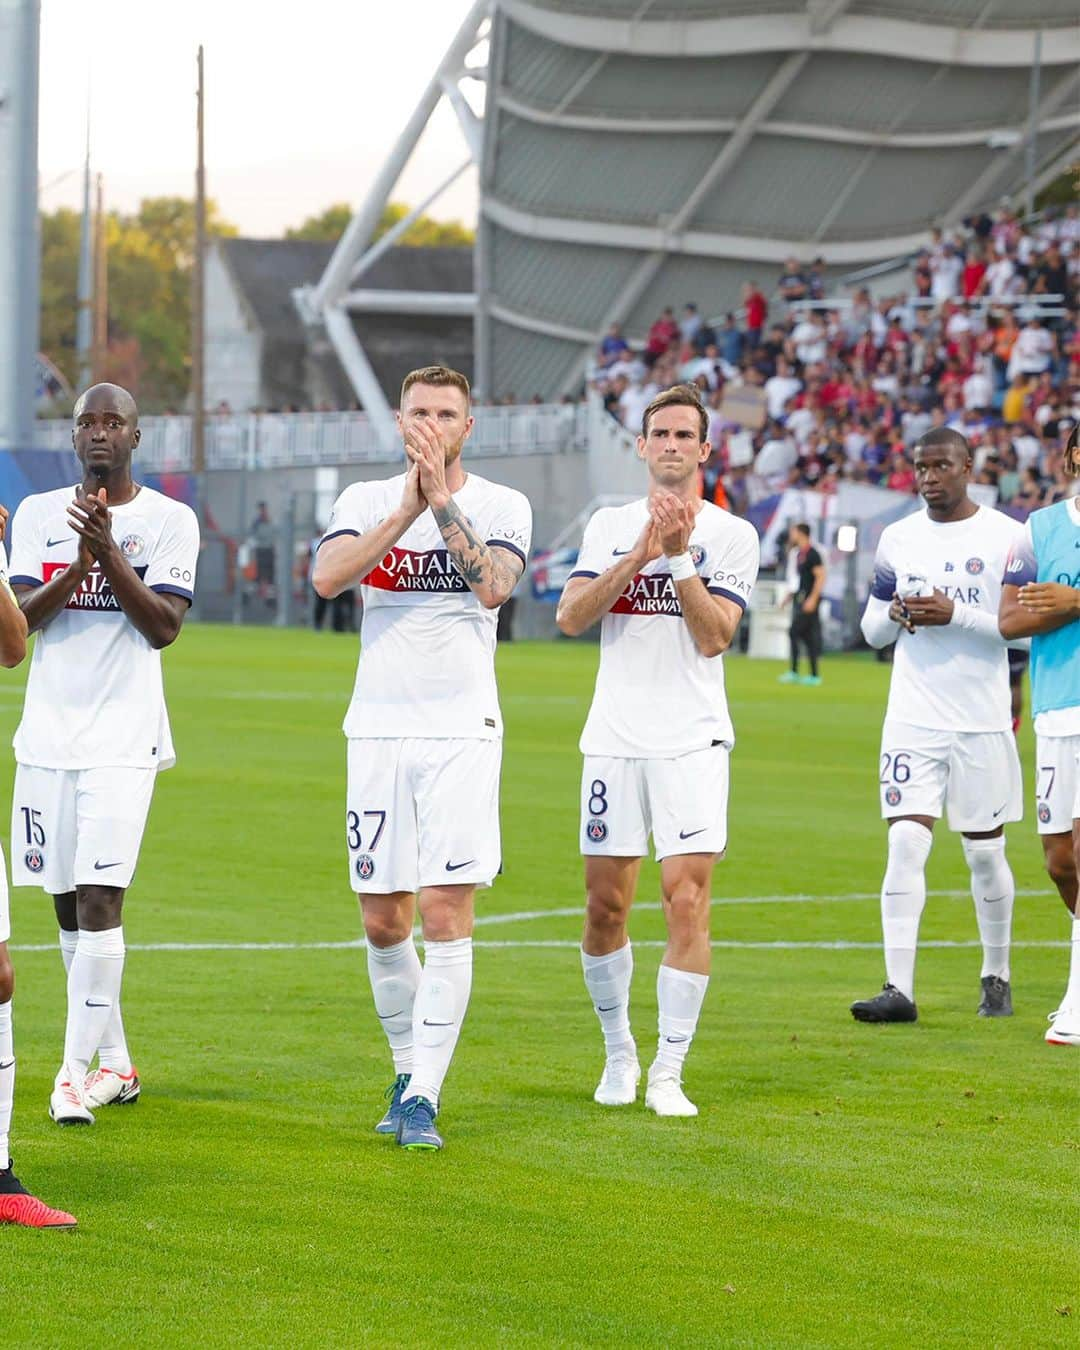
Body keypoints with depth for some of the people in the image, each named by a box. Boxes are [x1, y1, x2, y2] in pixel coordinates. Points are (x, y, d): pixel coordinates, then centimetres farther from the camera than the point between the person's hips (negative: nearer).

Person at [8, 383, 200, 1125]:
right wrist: (76, 566, -18)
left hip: (123, 736, -4)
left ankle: (77, 1072, -13)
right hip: (47, 731, 4)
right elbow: (19, 616, -2)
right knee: (68, 904, 8)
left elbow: (164, 626, -9)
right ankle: (115, 1062, 20)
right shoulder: (40, 514, 9)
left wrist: (108, 552, -19)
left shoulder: (170, 520, 0)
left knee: (99, 897, -14)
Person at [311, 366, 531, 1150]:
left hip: (463, 732, -2)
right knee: (383, 922, 5)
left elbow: (494, 586, -16)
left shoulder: (501, 506, 3)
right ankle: (410, 1067, 24)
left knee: (446, 916, -11)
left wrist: (444, 500, -18)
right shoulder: (366, 501, 8)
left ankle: (424, 1097, -9)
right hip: (379, 730, 2)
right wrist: (410, 508, -18)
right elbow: (328, 578, -11)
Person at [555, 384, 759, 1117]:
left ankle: (668, 1073, -7)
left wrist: (680, 557, -15)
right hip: (615, 739, 3)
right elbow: (570, 616, -2)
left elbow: (714, 636, -7)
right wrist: (639, 556, -12)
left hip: (692, 741, -2)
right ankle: (619, 1054, 22)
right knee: (606, 906, 4)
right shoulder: (611, 525, 11)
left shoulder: (730, 533, 3)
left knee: (688, 899, -11)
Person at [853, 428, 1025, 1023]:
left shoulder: (1007, 537, -2)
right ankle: (899, 988, -12)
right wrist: (896, 615, -7)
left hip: (983, 722, -2)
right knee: (905, 845, -9)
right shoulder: (897, 539, 10)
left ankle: (996, 976, 24)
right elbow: (871, 629, 16)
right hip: (913, 721, 2)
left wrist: (954, 614, -18)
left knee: (985, 853, 6)